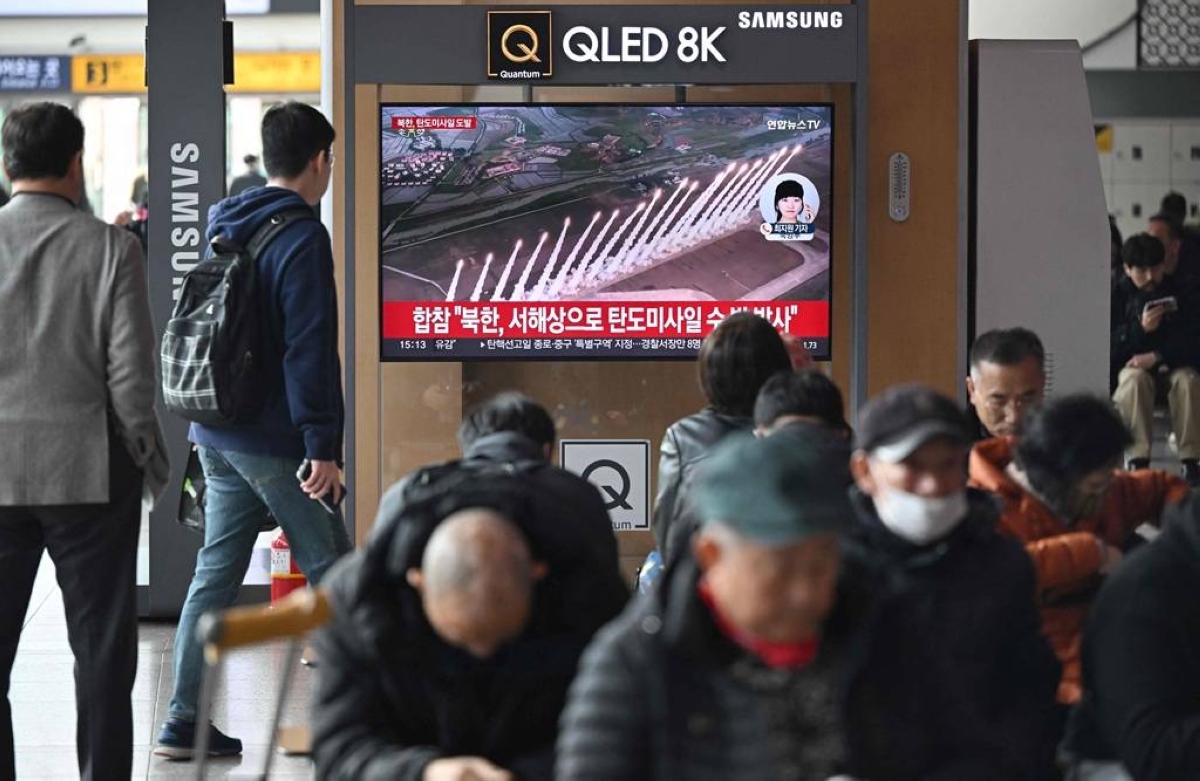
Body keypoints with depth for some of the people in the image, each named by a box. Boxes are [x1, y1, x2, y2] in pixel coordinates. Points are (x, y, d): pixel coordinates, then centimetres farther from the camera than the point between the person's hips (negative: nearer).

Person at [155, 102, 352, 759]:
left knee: (216, 571, 9)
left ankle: (184, 718, 8)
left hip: (216, 433, 8)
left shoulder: (223, 228, 14)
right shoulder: (302, 237, -13)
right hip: (274, 439, -8)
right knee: (332, 571, 1)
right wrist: (323, 445, -18)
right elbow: (310, 349, -18)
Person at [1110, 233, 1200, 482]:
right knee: (1135, 379, -36)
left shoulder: (1180, 293, -2)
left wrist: (1158, 356, -22)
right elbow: (1110, 348, -9)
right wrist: (1140, 329, -27)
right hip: (1132, 363, -1)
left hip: (1175, 364, 1)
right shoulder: (1120, 295, -4)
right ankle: (1138, 459, -37)